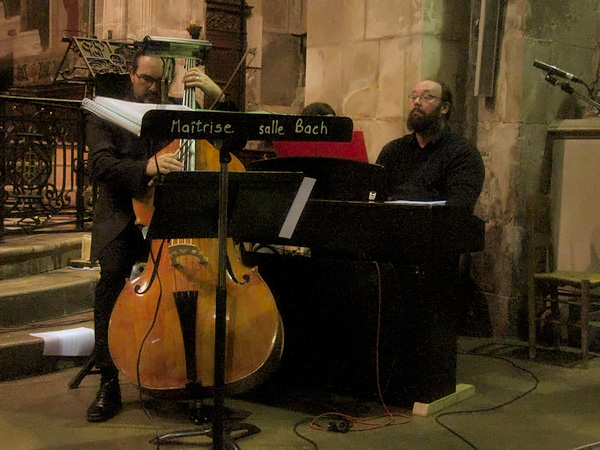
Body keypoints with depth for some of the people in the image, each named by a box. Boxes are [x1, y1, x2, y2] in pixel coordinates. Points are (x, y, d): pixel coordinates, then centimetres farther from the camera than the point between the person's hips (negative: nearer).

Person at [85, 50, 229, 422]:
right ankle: (109, 384, -20)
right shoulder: (108, 115, 10)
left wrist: (215, 94, -9)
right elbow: (101, 165, -8)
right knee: (113, 271, -31)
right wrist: (146, 168, -28)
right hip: (123, 218, -1)